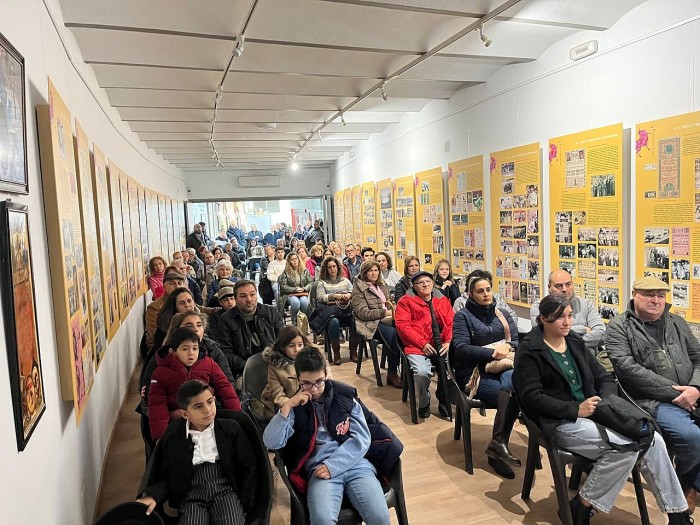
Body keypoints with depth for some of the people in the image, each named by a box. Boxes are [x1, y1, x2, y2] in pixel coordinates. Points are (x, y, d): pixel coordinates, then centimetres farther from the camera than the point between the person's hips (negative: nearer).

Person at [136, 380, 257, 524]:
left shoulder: (231, 428, 2)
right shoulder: (173, 438, 4)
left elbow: (249, 468, 4)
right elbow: (164, 476, 6)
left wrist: (243, 503, -5)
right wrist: (152, 496, -15)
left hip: (225, 490, -1)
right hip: (192, 496, 1)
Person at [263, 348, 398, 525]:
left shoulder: (345, 397, 8)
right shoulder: (296, 407, 8)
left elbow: (362, 439, 1)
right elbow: (271, 443, -2)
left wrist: (332, 466, -9)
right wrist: (287, 407, -11)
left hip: (355, 464, 1)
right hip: (319, 470, -1)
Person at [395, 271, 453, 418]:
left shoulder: (443, 301, 21)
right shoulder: (406, 301, 8)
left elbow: (451, 323, 13)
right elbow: (402, 325, -3)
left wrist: (449, 342, -7)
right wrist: (423, 343, -11)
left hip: (442, 347, 3)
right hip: (418, 347, -3)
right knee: (422, 372, -32)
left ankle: (443, 400, 4)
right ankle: (424, 403, 3)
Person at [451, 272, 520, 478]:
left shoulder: (503, 314, 20)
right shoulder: (462, 316, 5)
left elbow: (518, 340, 10)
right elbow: (460, 348, -9)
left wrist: (507, 346, -13)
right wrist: (492, 353, -16)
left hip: (502, 367, 4)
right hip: (475, 372, -4)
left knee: (514, 380, -32)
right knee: (510, 395, -29)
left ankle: (498, 444, -31)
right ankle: (499, 444, -20)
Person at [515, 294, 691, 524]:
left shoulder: (576, 343, 14)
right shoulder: (529, 350, -7)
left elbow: (606, 379, 15)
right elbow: (531, 397, -15)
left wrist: (605, 402, -7)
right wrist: (576, 410, -21)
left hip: (592, 414, 6)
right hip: (560, 422, -6)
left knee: (653, 441, -13)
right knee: (625, 447, -25)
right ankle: (580, 506, -9)